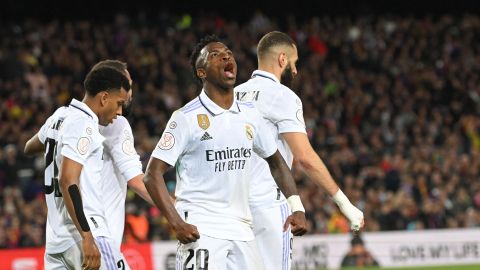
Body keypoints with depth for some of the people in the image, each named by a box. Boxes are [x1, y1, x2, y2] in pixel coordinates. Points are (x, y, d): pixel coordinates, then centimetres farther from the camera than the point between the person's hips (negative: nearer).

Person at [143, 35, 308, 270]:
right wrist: (177, 224, -19)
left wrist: (297, 207, 10)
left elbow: (276, 162, 23)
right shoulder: (187, 118, -7)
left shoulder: (249, 115, 10)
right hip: (201, 231, -6)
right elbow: (153, 174, -8)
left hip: (241, 230, 6)